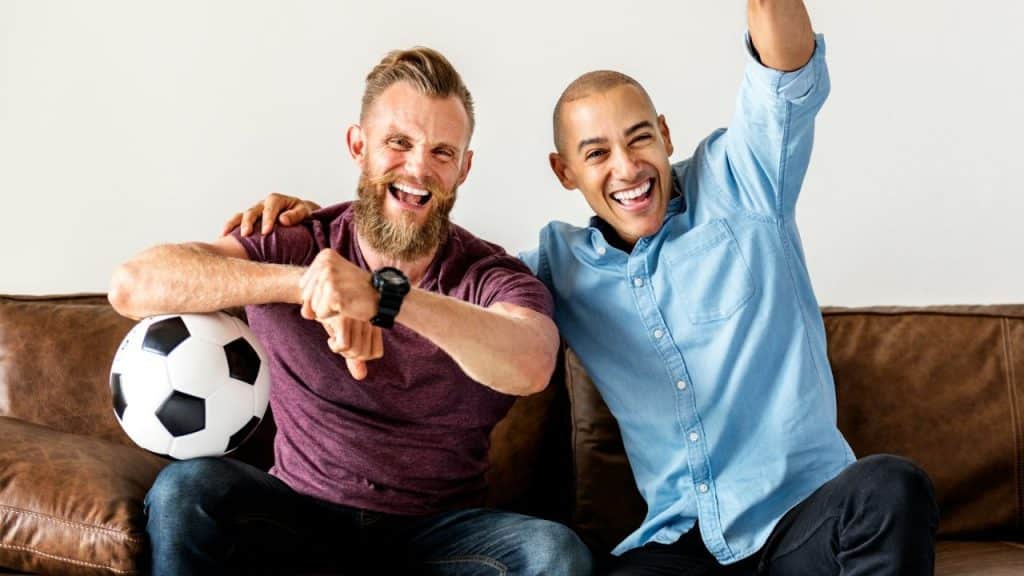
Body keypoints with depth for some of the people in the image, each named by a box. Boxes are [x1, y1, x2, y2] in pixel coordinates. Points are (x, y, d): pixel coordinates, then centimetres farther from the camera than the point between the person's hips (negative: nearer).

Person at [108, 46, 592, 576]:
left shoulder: (494, 278, -6)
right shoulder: (295, 247, -4)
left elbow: (531, 367, -31)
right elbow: (131, 285, -18)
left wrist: (387, 295, -45)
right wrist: (302, 283, -30)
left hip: (436, 532, 0)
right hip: (300, 511, 1)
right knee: (187, 489, -28)